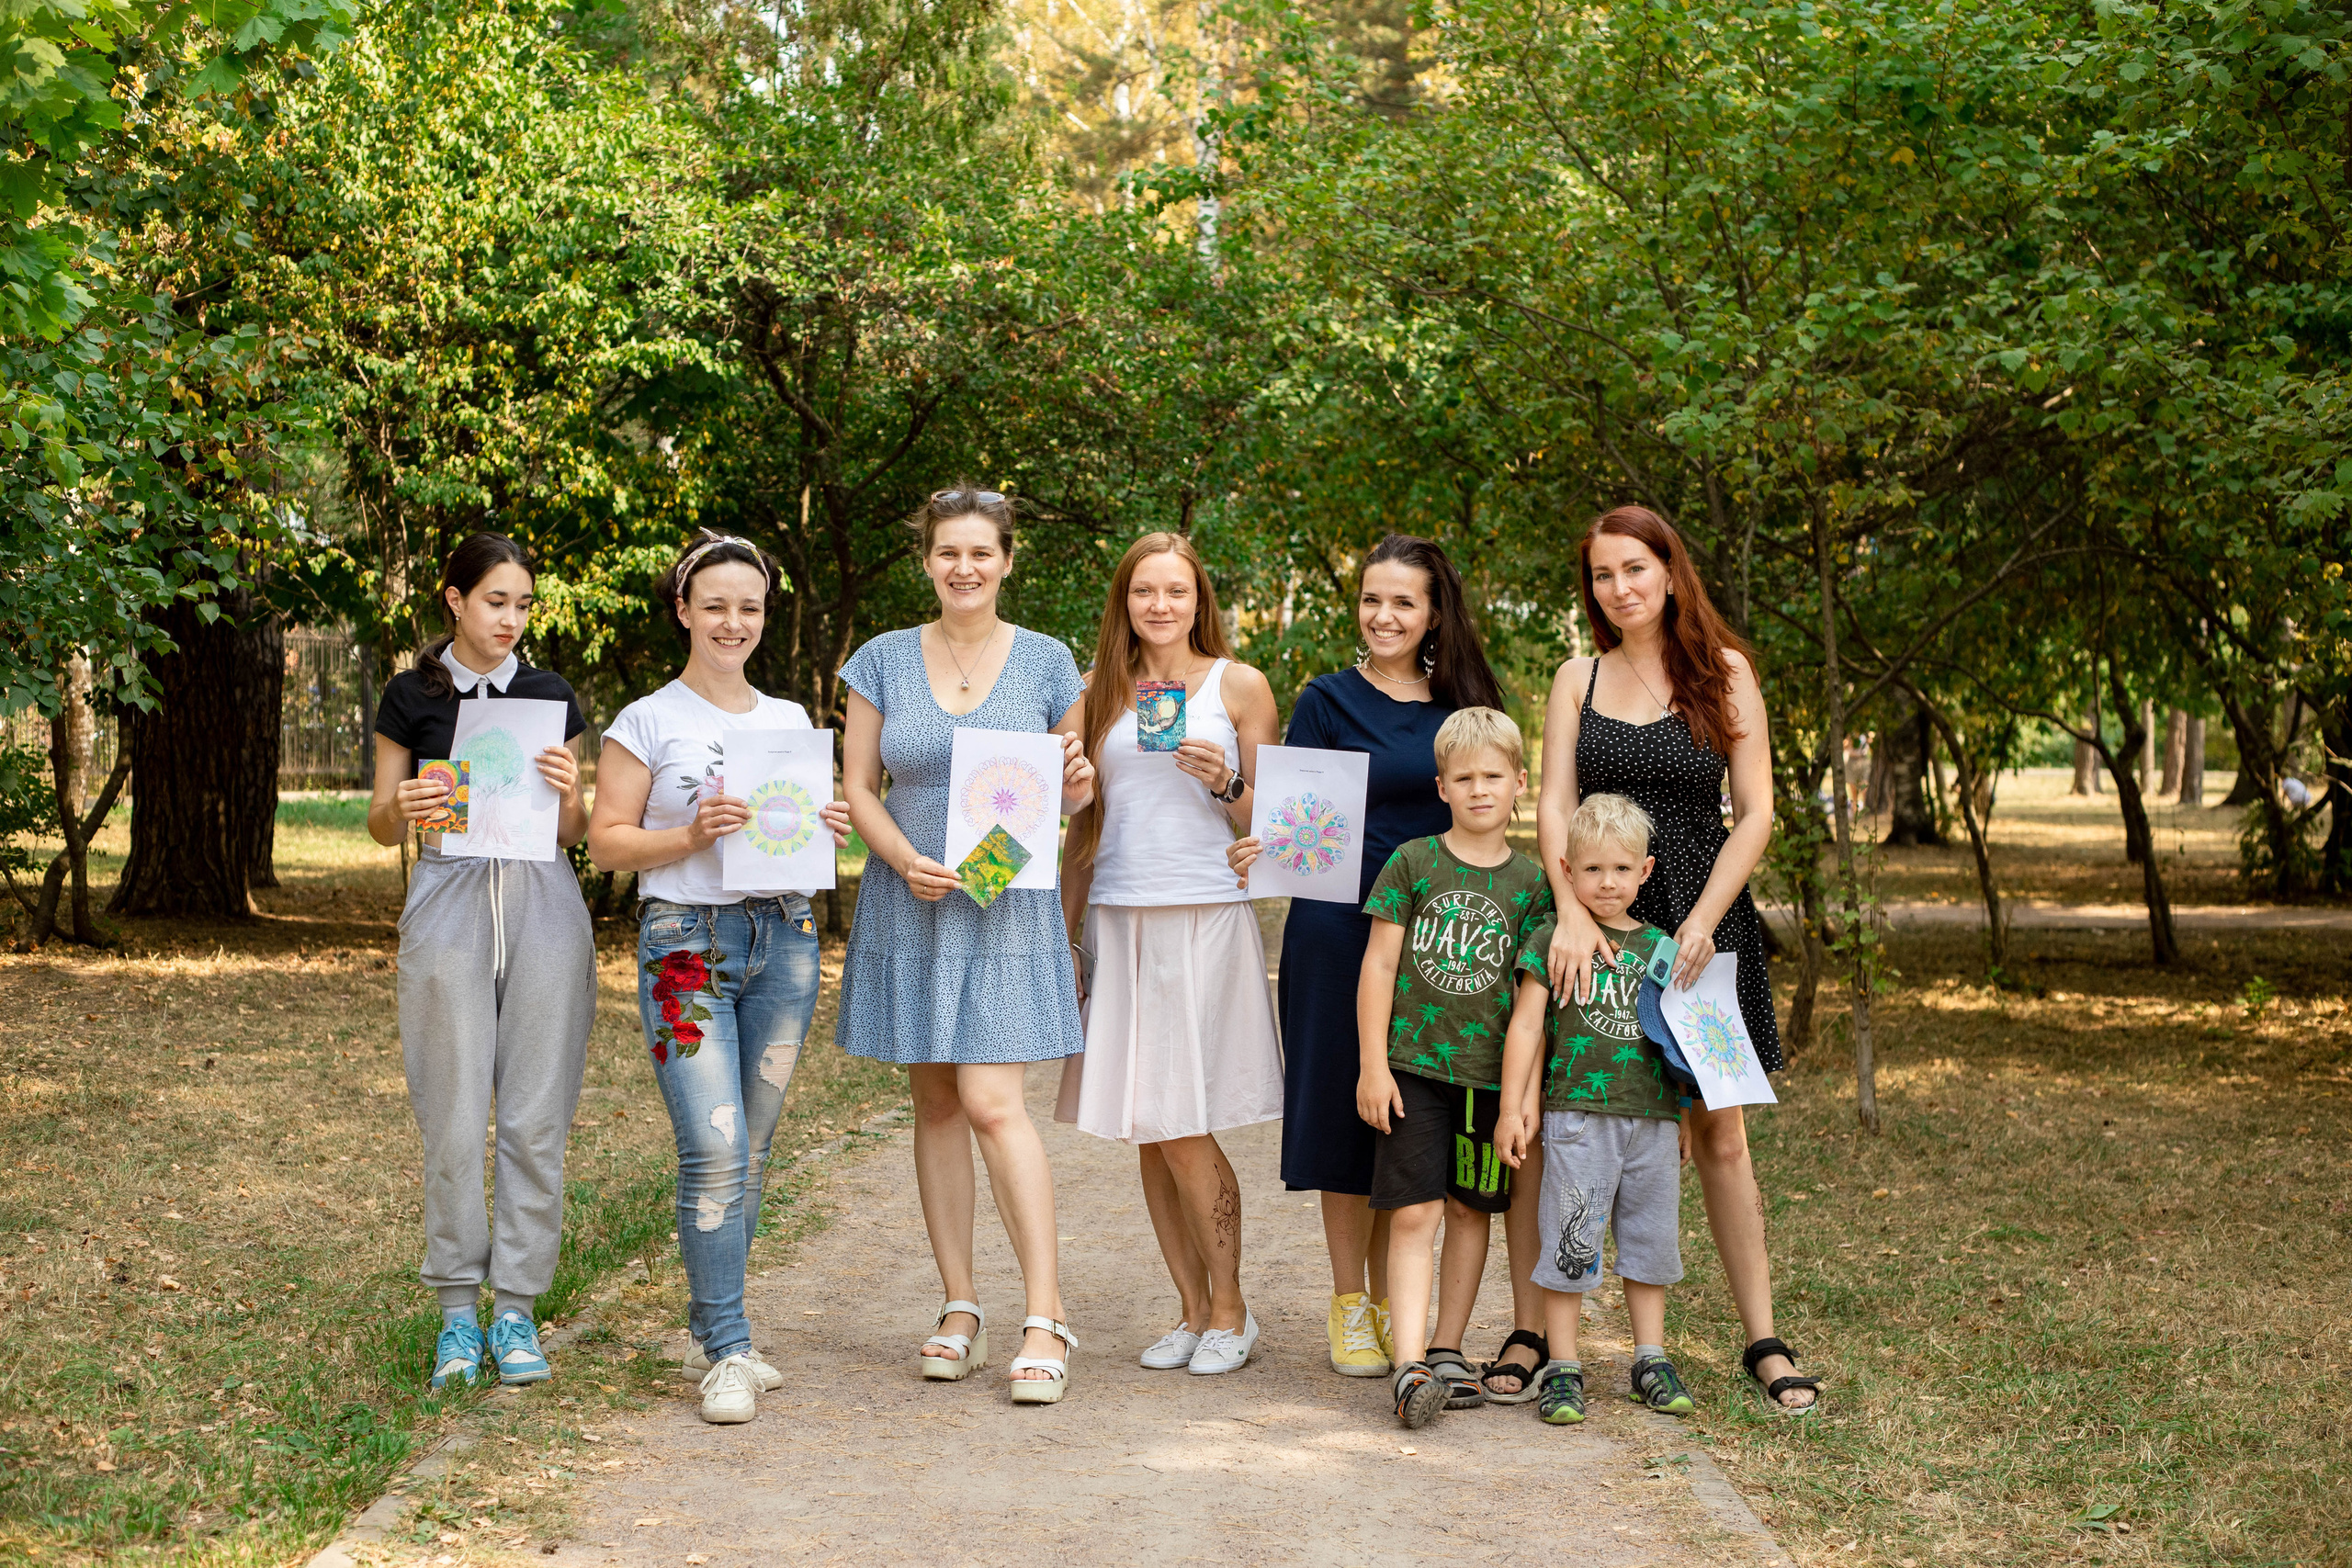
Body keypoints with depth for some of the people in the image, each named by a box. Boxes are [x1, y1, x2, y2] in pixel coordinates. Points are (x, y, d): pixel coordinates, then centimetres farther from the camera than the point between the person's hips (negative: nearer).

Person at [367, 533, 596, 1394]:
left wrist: (568, 792, -10)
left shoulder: (550, 695, 10)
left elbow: (573, 832, 11)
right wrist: (403, 809, -13)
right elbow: (380, 824, 9)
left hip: (542, 903, 2)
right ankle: (458, 1308, 7)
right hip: (449, 900, -1)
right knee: (454, 1118, -3)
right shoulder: (412, 696, 6)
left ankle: (517, 1308, 7)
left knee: (535, 1117, -1)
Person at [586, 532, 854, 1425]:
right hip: (686, 943, -4)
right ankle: (726, 1352, -7)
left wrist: (827, 831, 0)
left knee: (751, 1150, 7)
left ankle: (711, 1335, 18)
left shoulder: (791, 721, 15)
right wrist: (693, 835, -16)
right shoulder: (648, 723, 1)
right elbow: (607, 842, -1)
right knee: (714, 1149, -13)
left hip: (783, 942, 5)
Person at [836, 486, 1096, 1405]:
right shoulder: (884, 660, 4)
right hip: (910, 907, 2)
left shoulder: (1046, 663, 4)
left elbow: (1068, 792, 12)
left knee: (992, 1104, -12)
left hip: (1008, 912, -2)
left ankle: (1045, 1318, -9)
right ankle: (960, 1312, 14)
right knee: (936, 1102, 6)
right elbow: (858, 787, 4)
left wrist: (1079, 787, -12)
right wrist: (906, 859, -13)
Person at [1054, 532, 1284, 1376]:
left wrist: (1225, 783, -14)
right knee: (1147, 1133, 3)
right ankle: (1192, 1310, 14)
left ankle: (1229, 1312, 8)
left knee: (1183, 1130, -7)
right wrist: (1062, 929, 13)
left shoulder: (1238, 686, 4)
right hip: (1118, 920, 4)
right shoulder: (1100, 692, 13)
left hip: (1206, 918, -3)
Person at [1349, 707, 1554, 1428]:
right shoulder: (1413, 863, 0)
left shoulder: (1530, 882, 5)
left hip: (1490, 1070, 3)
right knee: (1413, 1212, -8)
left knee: (1470, 1209, 9)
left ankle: (1446, 1353, 21)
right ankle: (1409, 1367, -12)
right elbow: (1378, 964, 0)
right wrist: (1372, 1064, -5)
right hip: (1414, 1063, -2)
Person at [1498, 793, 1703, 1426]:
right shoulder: (1551, 939, -1)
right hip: (1579, 1114, -4)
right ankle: (1562, 1369, 6)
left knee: (1650, 1238, 11)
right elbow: (1527, 1024, -2)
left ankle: (1651, 1360, 22)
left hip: (1654, 1117, 4)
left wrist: (1685, 1115, 18)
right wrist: (1513, 1107, -6)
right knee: (1571, 1243, -2)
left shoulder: (1659, 946, 11)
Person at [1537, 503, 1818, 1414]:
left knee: (1719, 1138, 2)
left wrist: (1703, 920, -12)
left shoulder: (1724, 674, 3)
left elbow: (1756, 814, -1)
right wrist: (1572, 913, -17)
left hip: (1703, 919, -1)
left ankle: (1762, 1341, 9)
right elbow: (1554, 807, -1)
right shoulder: (1578, 680, 7)